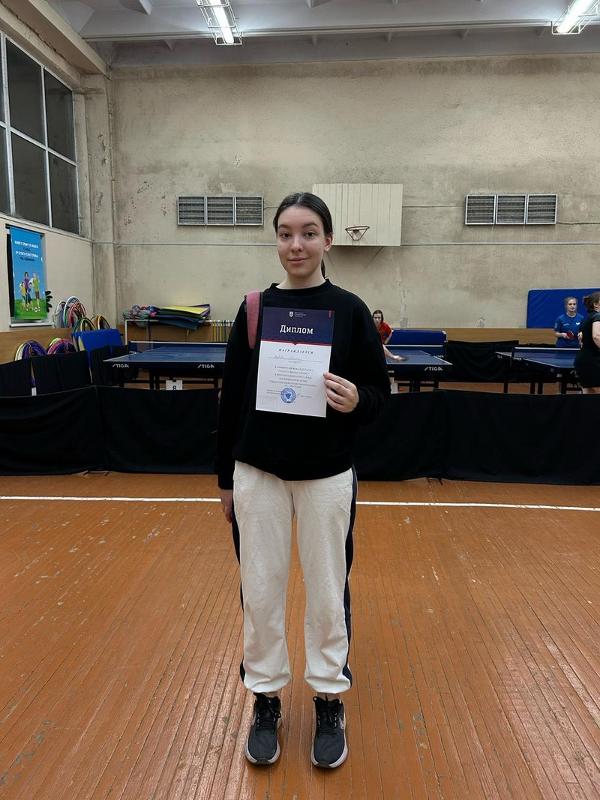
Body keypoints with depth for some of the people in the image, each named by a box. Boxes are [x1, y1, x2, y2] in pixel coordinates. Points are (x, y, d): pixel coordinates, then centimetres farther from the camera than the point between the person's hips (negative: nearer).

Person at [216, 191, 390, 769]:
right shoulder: (255, 308, 2)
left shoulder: (349, 310, -3)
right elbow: (232, 395, 5)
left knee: (326, 590, 12)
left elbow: (379, 389, 1)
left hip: (326, 476, -1)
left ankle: (329, 701, 35)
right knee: (260, 590, 12)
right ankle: (266, 699, 35)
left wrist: (356, 400, -23)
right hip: (257, 474, 2)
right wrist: (225, 477, 7)